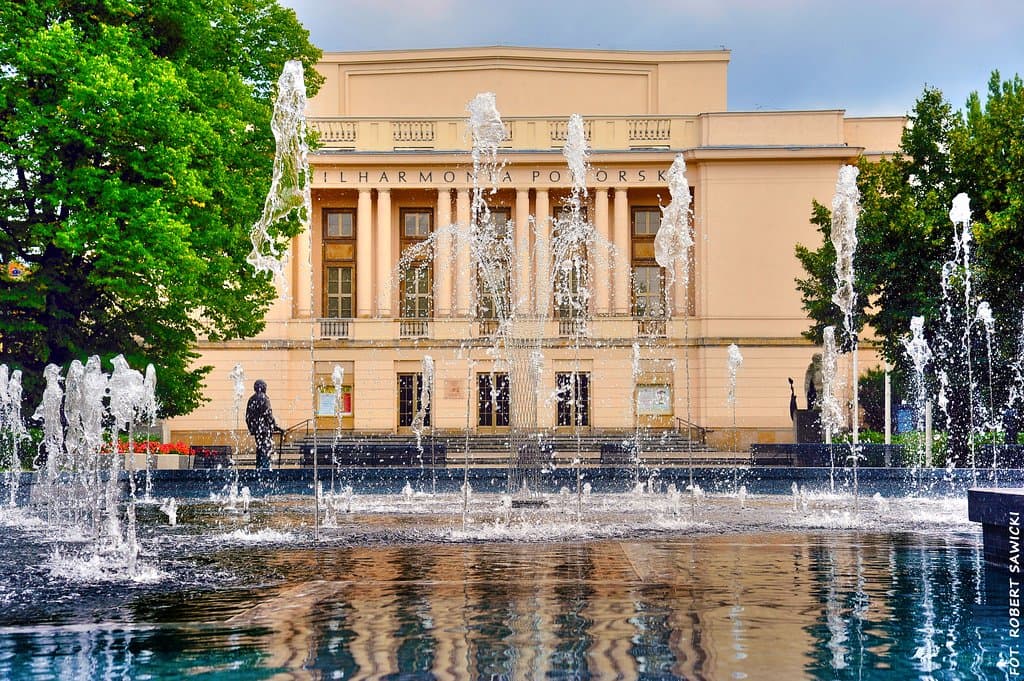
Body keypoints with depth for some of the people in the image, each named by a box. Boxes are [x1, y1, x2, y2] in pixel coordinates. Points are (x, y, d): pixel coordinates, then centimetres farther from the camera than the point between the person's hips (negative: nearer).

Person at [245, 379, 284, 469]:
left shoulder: (251, 399, 12)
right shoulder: (264, 398, -10)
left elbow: (247, 417, 15)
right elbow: (268, 415, -13)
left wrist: (251, 429, 23)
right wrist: (276, 427, -7)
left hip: (255, 430, 8)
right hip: (265, 429, -8)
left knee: (259, 449, 14)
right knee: (267, 449, -8)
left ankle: (258, 468, 14)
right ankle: (265, 468, -15)